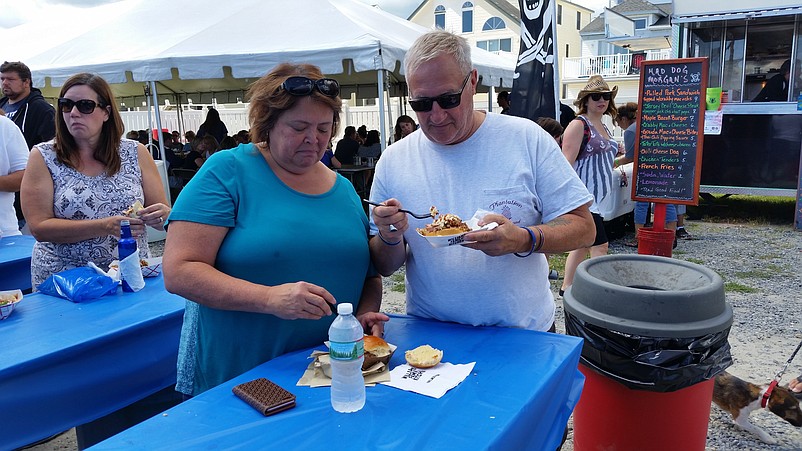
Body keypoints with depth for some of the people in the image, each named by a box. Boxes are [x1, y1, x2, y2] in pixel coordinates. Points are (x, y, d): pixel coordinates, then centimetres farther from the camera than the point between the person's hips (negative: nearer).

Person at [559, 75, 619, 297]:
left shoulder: (603, 127, 17)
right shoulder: (579, 125, -10)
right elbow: (567, 163, -17)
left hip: (598, 196, 9)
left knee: (583, 244, 13)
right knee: (599, 245, -9)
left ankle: (566, 287, 22)